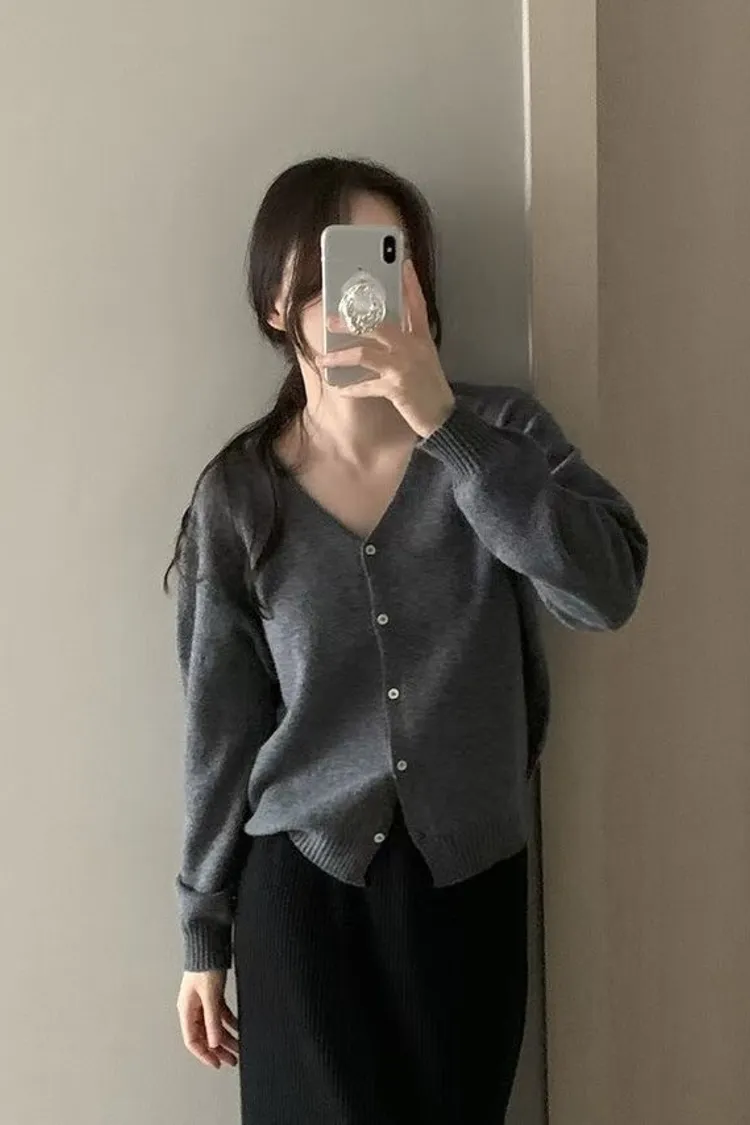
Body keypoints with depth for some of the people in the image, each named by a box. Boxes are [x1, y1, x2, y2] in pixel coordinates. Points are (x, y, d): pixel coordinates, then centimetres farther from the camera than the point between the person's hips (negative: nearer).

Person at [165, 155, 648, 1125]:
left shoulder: (503, 432, -7)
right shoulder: (238, 497, -7)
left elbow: (608, 589, -23)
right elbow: (222, 728, -1)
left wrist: (443, 425, -28)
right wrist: (205, 932, 4)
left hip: (468, 877, 1)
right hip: (301, 883, 0)